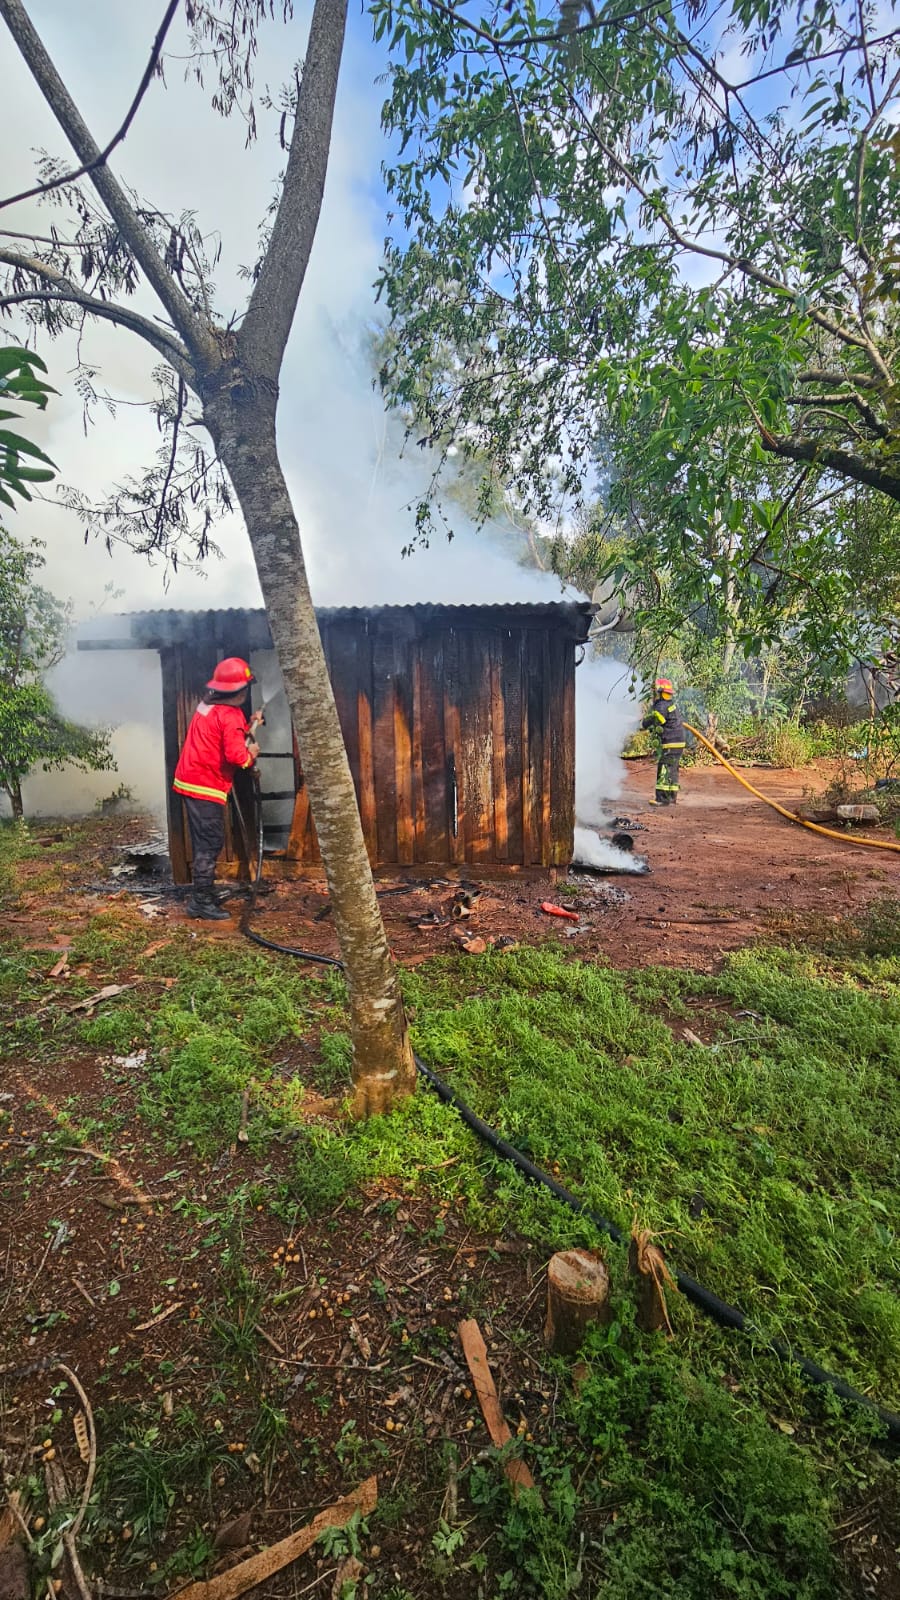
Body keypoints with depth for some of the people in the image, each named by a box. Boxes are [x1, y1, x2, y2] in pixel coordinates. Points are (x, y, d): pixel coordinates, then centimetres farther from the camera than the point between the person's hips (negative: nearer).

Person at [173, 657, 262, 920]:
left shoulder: (208, 705, 12)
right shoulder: (230, 715, -16)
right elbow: (236, 755, -23)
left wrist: (248, 727, 14)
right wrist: (251, 754, -4)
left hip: (190, 780, 10)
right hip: (206, 786, -10)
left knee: (204, 842, 16)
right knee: (210, 844, -4)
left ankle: (200, 896, 25)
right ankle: (202, 903, -1)